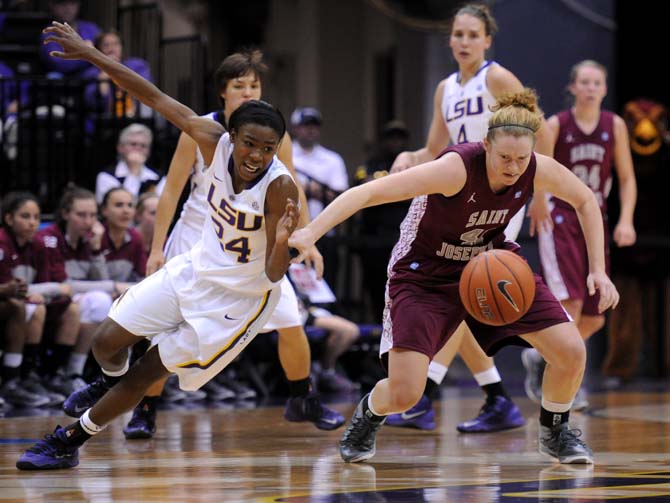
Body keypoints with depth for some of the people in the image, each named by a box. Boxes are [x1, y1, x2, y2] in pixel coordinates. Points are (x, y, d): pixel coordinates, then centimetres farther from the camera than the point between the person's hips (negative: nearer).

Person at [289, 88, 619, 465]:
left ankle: (555, 431, 21)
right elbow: (368, 193, -39)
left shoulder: (540, 171, -18)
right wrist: (311, 232, -51)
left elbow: (586, 201, 5)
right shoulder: (457, 168, -34)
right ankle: (368, 415, 24)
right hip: (426, 275, -4)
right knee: (403, 395, -16)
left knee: (572, 352, -10)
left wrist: (598, 270, -2)